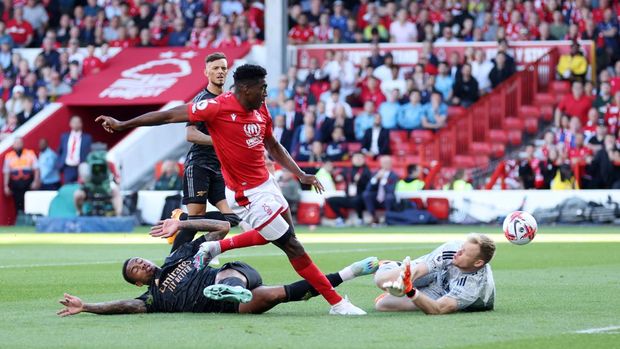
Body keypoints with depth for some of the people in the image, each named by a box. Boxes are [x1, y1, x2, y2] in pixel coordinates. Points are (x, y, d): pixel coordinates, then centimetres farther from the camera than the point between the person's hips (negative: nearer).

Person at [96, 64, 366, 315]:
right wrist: (121, 125, -11)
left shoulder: (260, 110, 3)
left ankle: (215, 248, 31)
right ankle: (337, 303, 2)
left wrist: (300, 175, 8)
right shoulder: (218, 107, -20)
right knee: (292, 246, -5)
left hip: (266, 183, 9)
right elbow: (169, 115, -15)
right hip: (248, 195, -9)